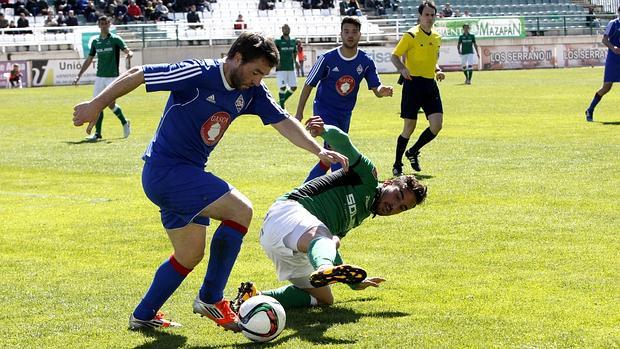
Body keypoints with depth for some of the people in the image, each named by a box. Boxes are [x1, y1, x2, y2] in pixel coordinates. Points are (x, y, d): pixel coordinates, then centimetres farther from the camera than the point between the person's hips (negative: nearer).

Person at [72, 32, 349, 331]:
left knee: (190, 256, 17)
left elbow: (284, 122, 2)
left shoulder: (252, 92, 2)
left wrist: (319, 151, -11)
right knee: (240, 209, -18)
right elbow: (137, 75, -17)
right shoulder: (198, 74, -20)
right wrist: (97, 105, -16)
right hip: (165, 169, -9)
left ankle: (144, 315, 31)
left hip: (187, 173, 9)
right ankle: (211, 299, -10)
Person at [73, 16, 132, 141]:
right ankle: (97, 133, 2)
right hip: (99, 77, 4)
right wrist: (79, 75, 15)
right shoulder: (95, 41, 11)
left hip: (112, 76, -4)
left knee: (111, 104, -9)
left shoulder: (115, 39, -3)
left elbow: (126, 50, -14)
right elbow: (89, 60, 17)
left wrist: (129, 53, -40)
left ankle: (125, 122, 17)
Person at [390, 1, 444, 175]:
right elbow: (395, 56, -6)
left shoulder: (437, 37, 13)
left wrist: (438, 70, 7)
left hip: (430, 84, 6)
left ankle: (413, 152, 17)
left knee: (437, 124, -6)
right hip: (413, 83, -6)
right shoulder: (411, 35, -7)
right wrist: (403, 69, -24)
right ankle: (397, 164, 12)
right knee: (409, 127, -3)